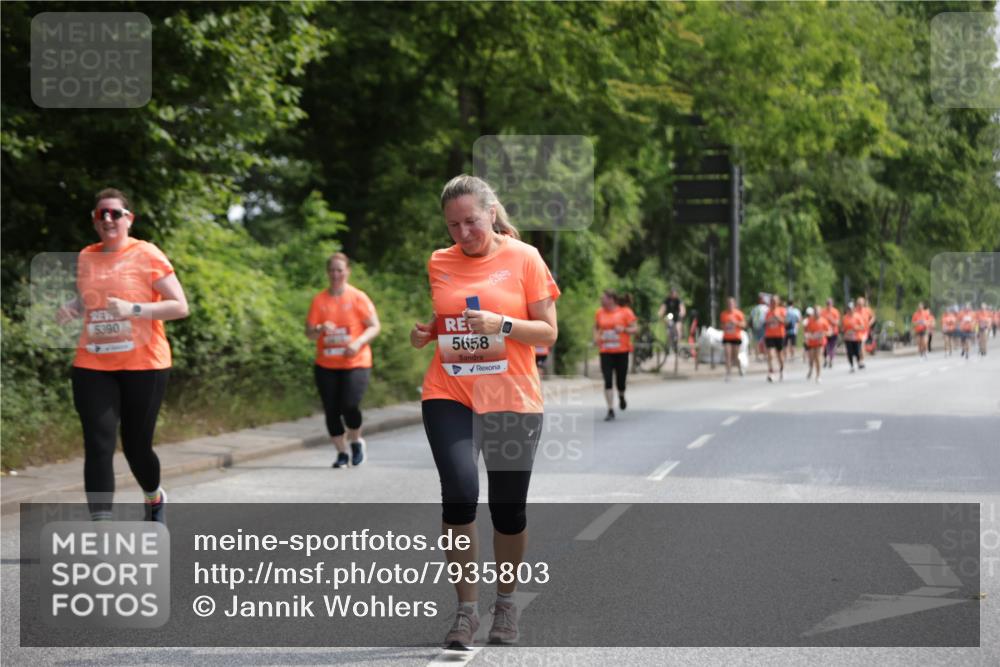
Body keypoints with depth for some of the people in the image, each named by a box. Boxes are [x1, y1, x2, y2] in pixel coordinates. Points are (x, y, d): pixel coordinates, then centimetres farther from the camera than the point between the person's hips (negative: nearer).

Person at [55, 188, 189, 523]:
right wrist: (72, 308, 1)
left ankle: (154, 498, 40)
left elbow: (180, 306, -9)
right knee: (98, 446, -10)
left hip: (143, 365, -3)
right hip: (93, 367, 3)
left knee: (136, 445, 8)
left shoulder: (147, 255, -6)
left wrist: (134, 309, -22)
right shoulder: (86, 258, 8)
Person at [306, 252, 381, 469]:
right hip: (326, 365, 3)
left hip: (355, 363, -3)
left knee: (350, 405, -17)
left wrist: (359, 342, -20)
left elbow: (375, 326, -3)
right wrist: (320, 329, -19)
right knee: (332, 410, 1)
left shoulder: (358, 298, -1)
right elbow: (309, 333, 4)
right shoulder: (319, 300, 5)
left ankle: (356, 442, 12)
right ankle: (342, 453, 16)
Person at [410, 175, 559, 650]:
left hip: (512, 401, -1)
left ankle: (505, 602, 28)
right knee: (459, 492, -17)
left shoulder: (524, 258, -1)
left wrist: (502, 324, -18)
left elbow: (548, 331, -2)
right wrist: (420, 334, -2)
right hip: (449, 396, 1)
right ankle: (466, 609, -4)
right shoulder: (437, 263, 7)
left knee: (508, 507, 5)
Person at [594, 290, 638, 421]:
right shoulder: (599, 312, 7)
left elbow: (634, 328, -2)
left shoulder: (625, 312, -3)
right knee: (607, 381, -7)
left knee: (620, 381, 2)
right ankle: (610, 410, -2)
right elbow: (596, 327, 21)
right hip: (605, 351, 2)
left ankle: (621, 397, 38)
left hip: (622, 351, -2)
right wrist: (596, 337, 2)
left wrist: (624, 329, -20)